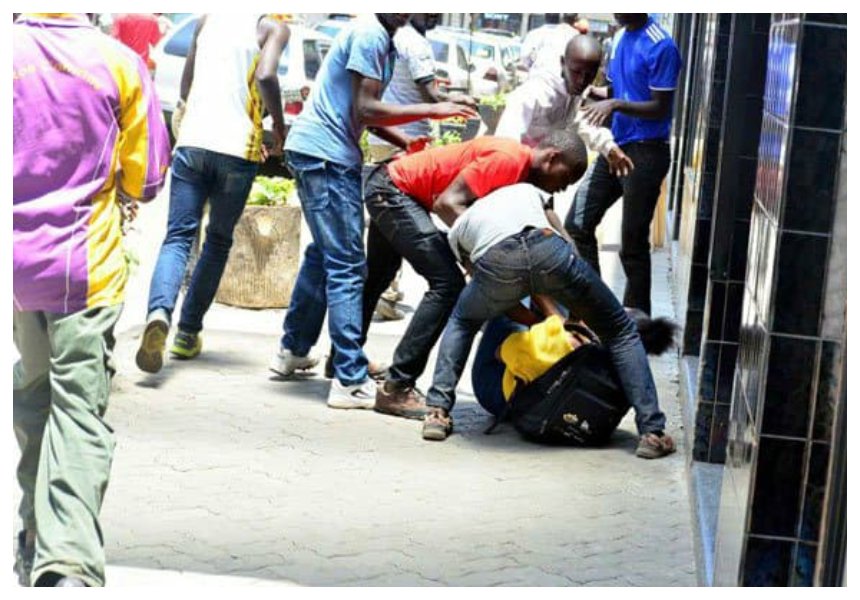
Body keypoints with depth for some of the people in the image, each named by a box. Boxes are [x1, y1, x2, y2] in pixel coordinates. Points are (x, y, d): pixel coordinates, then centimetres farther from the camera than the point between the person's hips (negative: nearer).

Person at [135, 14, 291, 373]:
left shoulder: (208, 20, 16)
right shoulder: (273, 28, 1)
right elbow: (265, 76, -17)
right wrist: (279, 129, -3)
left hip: (191, 142, 3)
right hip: (237, 148, -3)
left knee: (178, 237, -1)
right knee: (219, 242, 14)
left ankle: (159, 312, -28)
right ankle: (188, 333, 16)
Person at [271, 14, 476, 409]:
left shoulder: (382, 41, 17)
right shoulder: (370, 35, -14)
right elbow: (365, 111, -18)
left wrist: (405, 143, 6)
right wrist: (431, 110, -15)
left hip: (319, 154, 10)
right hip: (324, 154, -10)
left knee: (324, 254, 20)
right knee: (346, 264, -11)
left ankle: (293, 351, 31)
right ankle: (351, 381, -11)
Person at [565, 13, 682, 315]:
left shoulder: (660, 47, -15)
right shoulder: (620, 36, 10)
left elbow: (660, 108, -16)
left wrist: (616, 105, -28)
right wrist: (595, 92, 0)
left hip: (646, 154, -8)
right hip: (616, 146, 8)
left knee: (633, 241, -2)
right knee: (577, 224, 7)